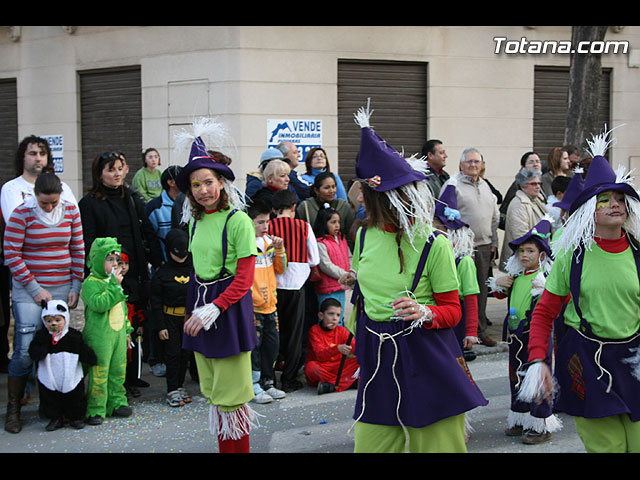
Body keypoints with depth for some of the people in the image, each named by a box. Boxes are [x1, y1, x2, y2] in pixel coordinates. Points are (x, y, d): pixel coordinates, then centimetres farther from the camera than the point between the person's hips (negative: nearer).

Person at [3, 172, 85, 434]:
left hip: (62, 289, 3)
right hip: (28, 290, -3)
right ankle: (13, 409, 7)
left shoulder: (71, 211, 4)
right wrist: (35, 289, -11)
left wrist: (76, 287, 5)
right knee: (25, 350, -7)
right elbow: (11, 255, -8)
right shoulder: (21, 214, -8)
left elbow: (78, 250, 10)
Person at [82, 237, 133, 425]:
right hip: (99, 337, -8)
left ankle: (116, 403, 25)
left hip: (118, 334, 8)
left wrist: (127, 330, 22)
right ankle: (96, 410, 2)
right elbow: (99, 304, -26)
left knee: (118, 371, 13)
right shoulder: (91, 283, -10)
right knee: (99, 374, -6)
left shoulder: (115, 282, 16)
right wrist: (114, 285, -23)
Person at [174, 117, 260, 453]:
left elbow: (244, 278, -13)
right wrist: (194, 310, 10)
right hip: (201, 306, 7)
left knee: (231, 393, -3)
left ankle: (238, 449, 9)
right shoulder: (196, 222, 10)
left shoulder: (238, 221, -12)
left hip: (230, 306, -7)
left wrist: (214, 309, -19)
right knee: (212, 392, 12)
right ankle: (223, 448, 22)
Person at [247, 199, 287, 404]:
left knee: (272, 344, 13)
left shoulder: (270, 241, 10)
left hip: (270, 303, 7)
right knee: (254, 345, -2)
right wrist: (251, 296, -15)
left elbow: (280, 270, 17)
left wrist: (279, 249, 2)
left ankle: (267, 383, 25)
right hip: (253, 306, -7)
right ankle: (254, 387, 8)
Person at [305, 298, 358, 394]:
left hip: (337, 368, 4)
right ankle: (351, 382, -30)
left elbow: (354, 346, -6)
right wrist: (338, 349, -40)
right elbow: (320, 355, -23)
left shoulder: (341, 331, 6)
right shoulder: (315, 331, -9)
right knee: (311, 367, -37)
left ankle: (331, 385, -29)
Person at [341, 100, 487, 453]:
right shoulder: (365, 235, 5)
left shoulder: (434, 244, -11)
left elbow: (452, 309, -5)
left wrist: (424, 314, -24)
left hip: (425, 357, -5)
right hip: (376, 358, 5)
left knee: (437, 443, 3)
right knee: (371, 444, 7)